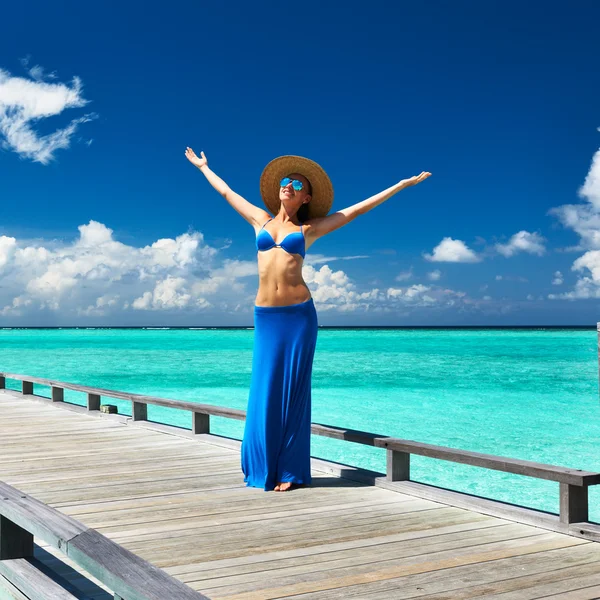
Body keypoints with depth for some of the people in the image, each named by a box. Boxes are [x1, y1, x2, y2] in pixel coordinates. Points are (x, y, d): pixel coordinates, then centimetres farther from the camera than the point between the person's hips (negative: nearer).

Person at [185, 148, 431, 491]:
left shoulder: (308, 229, 7)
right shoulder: (261, 220, 15)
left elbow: (358, 209, 9)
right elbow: (226, 192, 28)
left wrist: (404, 184, 10)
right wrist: (203, 167, 40)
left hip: (299, 314, -2)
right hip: (266, 316, 2)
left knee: (293, 390, 1)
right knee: (266, 390, 4)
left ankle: (290, 470, 8)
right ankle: (264, 466, 16)